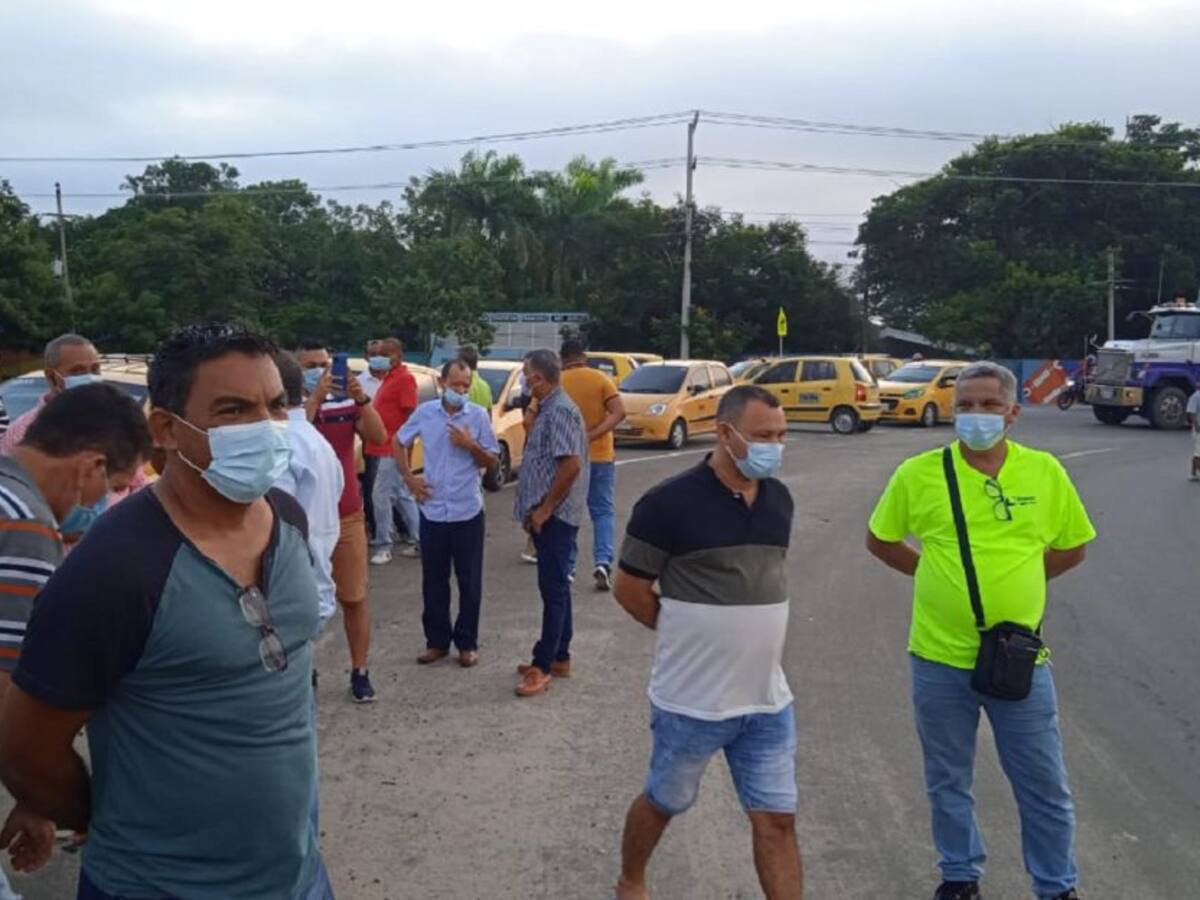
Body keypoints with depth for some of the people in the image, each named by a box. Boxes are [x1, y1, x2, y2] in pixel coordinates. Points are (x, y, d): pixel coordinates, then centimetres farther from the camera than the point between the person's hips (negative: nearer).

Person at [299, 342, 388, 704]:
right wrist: (315, 396, -26)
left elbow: (378, 436, -10)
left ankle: (360, 672, 16)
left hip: (348, 517, 2)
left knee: (354, 599, 7)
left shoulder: (347, 405, 3)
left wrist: (362, 398, -23)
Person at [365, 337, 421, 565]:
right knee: (403, 497, 13)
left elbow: (410, 415, -18)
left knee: (381, 496, -7)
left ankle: (383, 546, 1)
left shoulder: (405, 378, -13)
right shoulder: (390, 377, 16)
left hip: (393, 449, -10)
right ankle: (419, 542, 19)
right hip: (385, 448, 10)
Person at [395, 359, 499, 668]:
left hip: (468, 511, -1)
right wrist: (408, 478, 4)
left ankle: (467, 643, 19)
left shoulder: (479, 415, -5)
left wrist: (471, 446, -18)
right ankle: (437, 641, 22)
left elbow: (491, 462, 0)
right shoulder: (425, 412, -1)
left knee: (469, 581, 6)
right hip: (432, 510, 2)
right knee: (433, 580, 10)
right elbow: (399, 442, 14)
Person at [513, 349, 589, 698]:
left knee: (553, 589, -6)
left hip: (555, 516, -10)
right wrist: (537, 509, 15)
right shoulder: (548, 408, 14)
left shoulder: (559, 410, -17)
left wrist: (545, 509, -19)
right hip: (548, 515, 10)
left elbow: (571, 464, -25)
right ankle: (559, 657, 24)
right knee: (555, 587, 15)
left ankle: (543, 666, -3)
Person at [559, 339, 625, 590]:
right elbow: (619, 412, -13)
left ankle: (566, 567, 13)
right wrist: (593, 435, -16)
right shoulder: (600, 379, -2)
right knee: (603, 512, 8)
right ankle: (603, 562, -9)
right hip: (600, 455, 0)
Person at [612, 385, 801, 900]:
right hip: (691, 700, -4)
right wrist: (688, 638, 0)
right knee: (664, 803, 17)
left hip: (767, 699, 5)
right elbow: (629, 589, -8)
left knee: (777, 820, 7)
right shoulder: (669, 503, -16)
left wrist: (751, 639, 10)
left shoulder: (779, 499, 3)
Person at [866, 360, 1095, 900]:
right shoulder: (918, 473, -6)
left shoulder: (1045, 472, -3)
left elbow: (1071, 549, 10)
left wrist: (1013, 577, 3)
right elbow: (879, 540, 7)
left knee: (1045, 787, 12)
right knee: (948, 782, 16)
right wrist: (935, 574, 3)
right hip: (940, 658, 0)